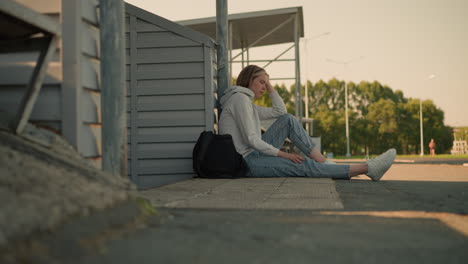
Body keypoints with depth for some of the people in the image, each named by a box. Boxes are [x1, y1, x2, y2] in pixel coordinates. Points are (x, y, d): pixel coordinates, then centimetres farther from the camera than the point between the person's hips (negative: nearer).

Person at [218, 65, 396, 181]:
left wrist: (269, 86, 17)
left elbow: (280, 111, 23)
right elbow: (251, 139, -19)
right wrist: (282, 154, -17)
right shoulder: (240, 98, -10)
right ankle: (368, 168, -22)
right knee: (305, 166, -19)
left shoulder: (246, 102, 22)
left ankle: (324, 163, -5)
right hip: (246, 162, -10)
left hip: (254, 154, 10)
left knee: (288, 120, 4)